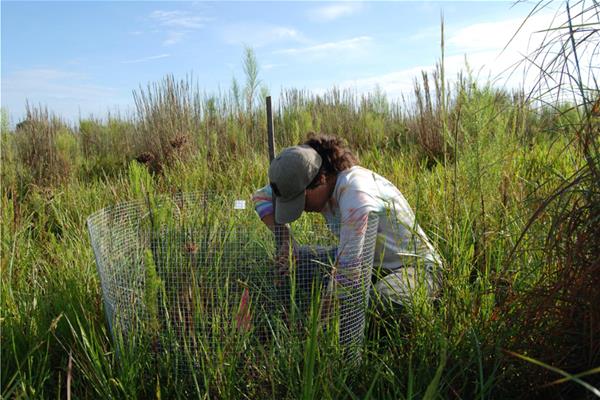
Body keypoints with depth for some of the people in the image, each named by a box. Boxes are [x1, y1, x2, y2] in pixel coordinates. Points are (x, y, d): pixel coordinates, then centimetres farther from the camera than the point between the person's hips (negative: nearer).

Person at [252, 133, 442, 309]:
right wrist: (285, 240, -13)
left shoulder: (355, 192, -32)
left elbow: (347, 263, -33)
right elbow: (260, 197, 0)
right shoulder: (311, 182, -9)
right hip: (374, 265, 7)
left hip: (415, 266, -7)